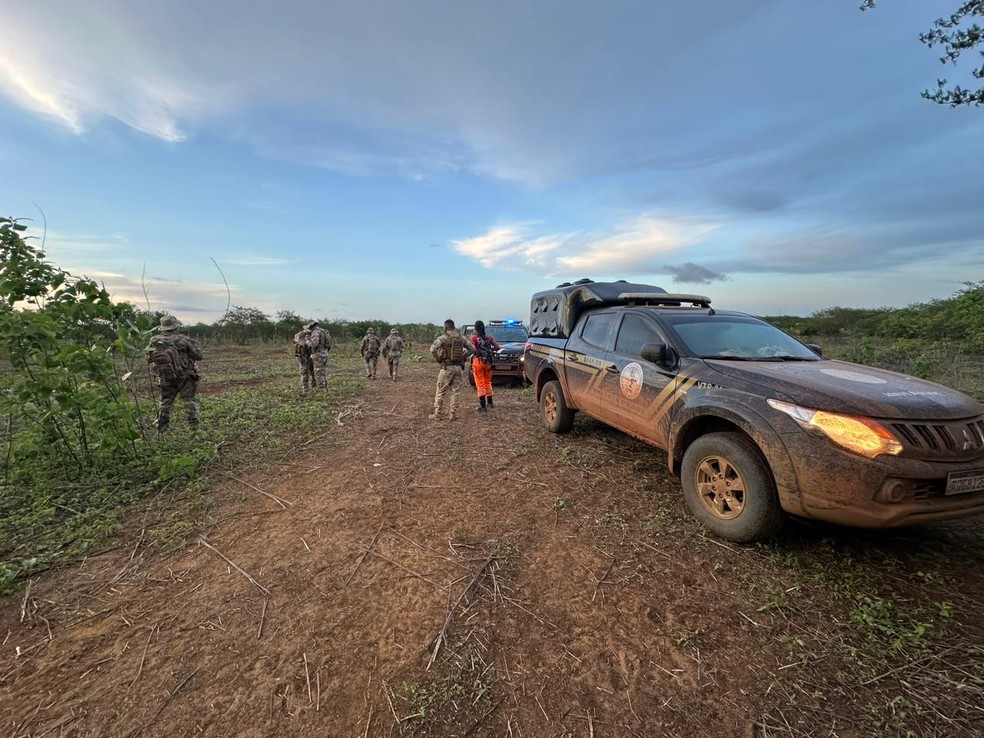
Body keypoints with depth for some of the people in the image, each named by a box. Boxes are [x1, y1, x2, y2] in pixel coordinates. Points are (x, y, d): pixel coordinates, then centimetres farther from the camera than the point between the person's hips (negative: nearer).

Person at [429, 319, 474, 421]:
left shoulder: (443, 337, -9)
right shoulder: (461, 338, 8)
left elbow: (433, 349, -21)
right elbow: (472, 348, 12)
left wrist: (438, 359, -7)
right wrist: (463, 357, 11)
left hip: (447, 367, -4)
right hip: (459, 367, 5)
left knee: (441, 392, 5)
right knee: (455, 392, 10)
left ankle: (437, 414, 9)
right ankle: (452, 414, 10)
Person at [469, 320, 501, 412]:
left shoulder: (474, 337, -6)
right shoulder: (489, 337, 8)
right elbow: (497, 347, 5)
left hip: (478, 361, -4)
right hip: (488, 362, 4)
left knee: (480, 384, -1)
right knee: (488, 382, 18)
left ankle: (483, 406, -4)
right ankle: (489, 403, 24)